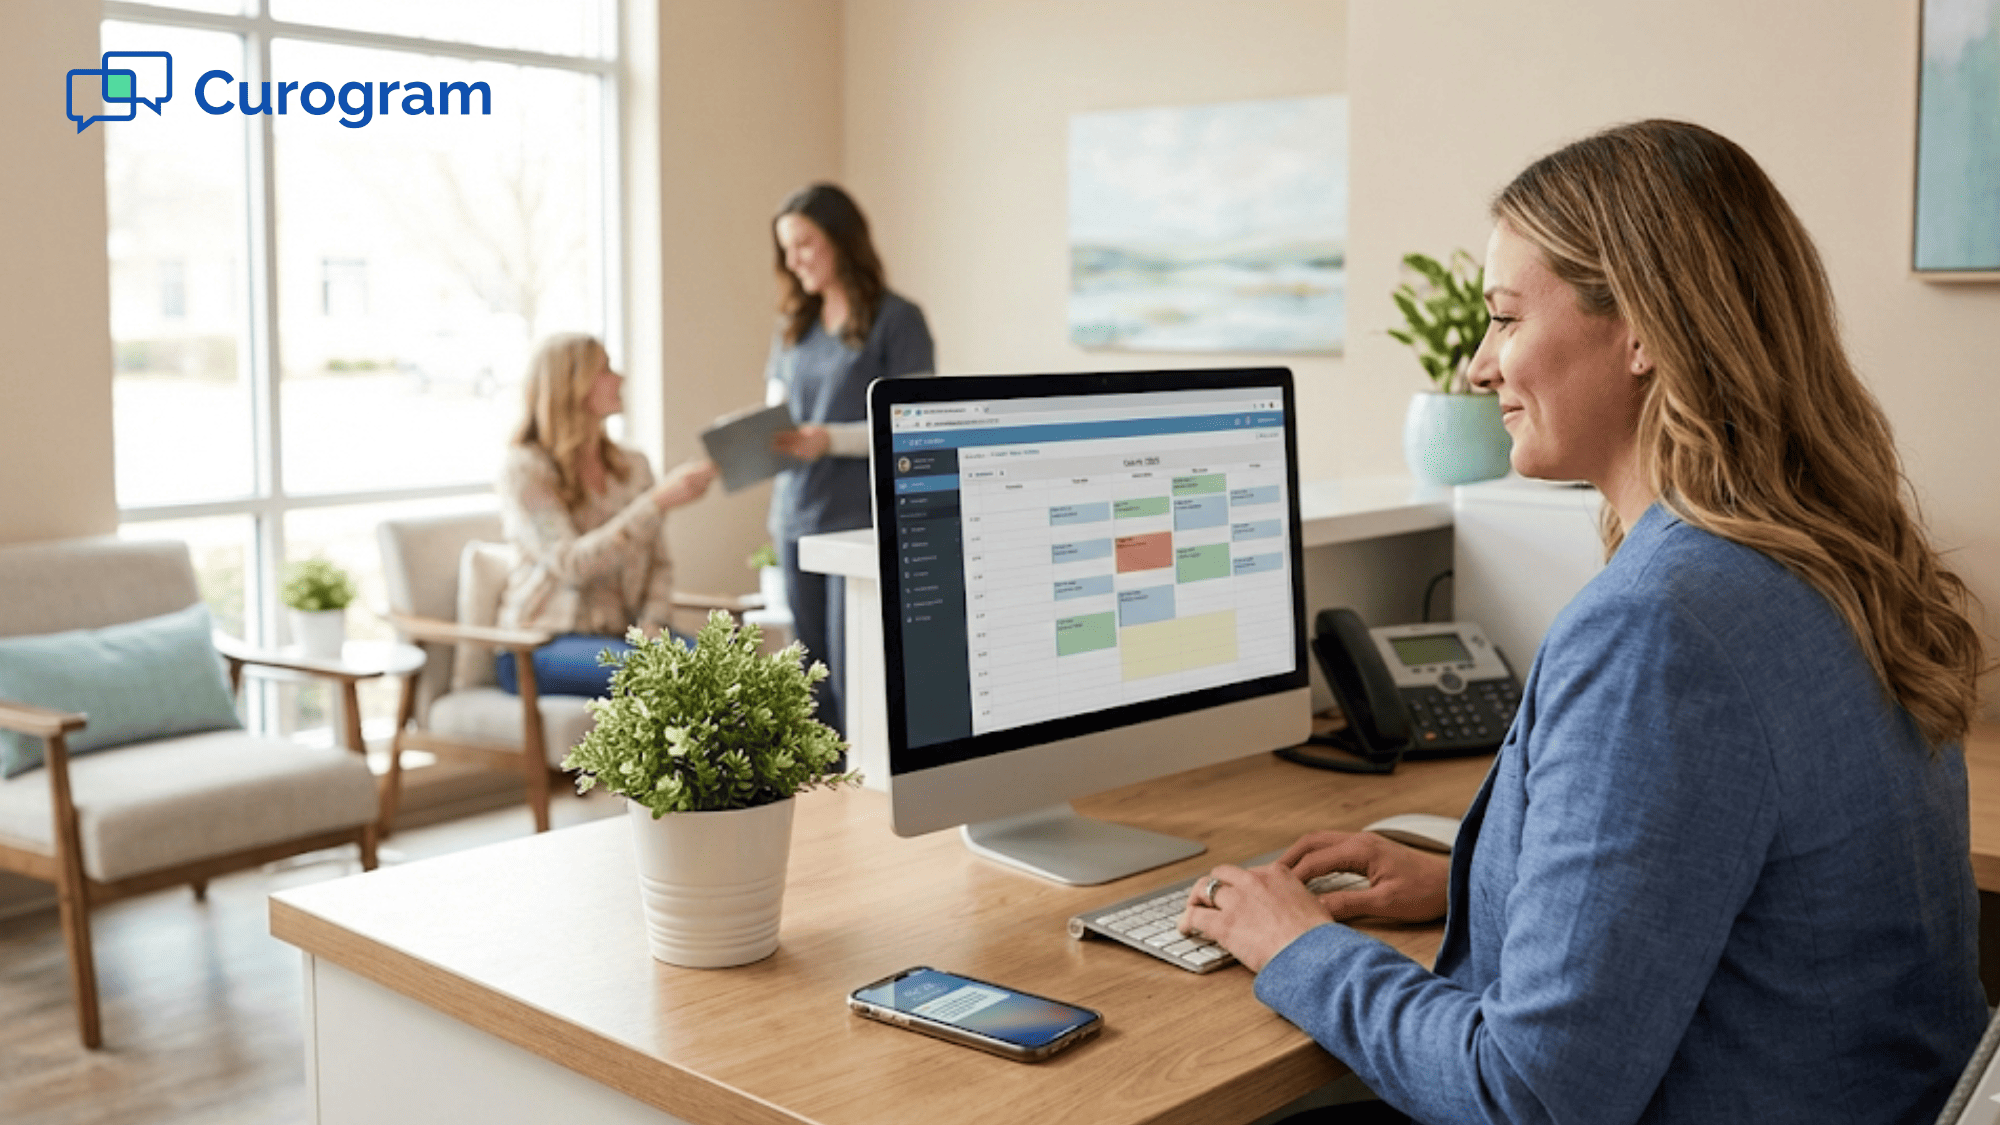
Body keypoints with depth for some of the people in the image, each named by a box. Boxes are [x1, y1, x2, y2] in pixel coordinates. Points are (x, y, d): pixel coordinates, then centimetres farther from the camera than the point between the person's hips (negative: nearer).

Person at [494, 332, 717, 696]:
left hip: (621, 633, 6)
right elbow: (571, 565, -18)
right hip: (542, 643, -5)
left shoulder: (633, 465, 14)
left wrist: (651, 627, -8)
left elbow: (658, 563, 13)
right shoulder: (524, 468, -5)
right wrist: (658, 501, -23)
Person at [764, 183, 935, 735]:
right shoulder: (793, 326, 14)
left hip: (864, 522, -6)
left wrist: (830, 440, -22)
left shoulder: (897, 320, -5)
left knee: (852, 672, -5)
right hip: (797, 518, 6)